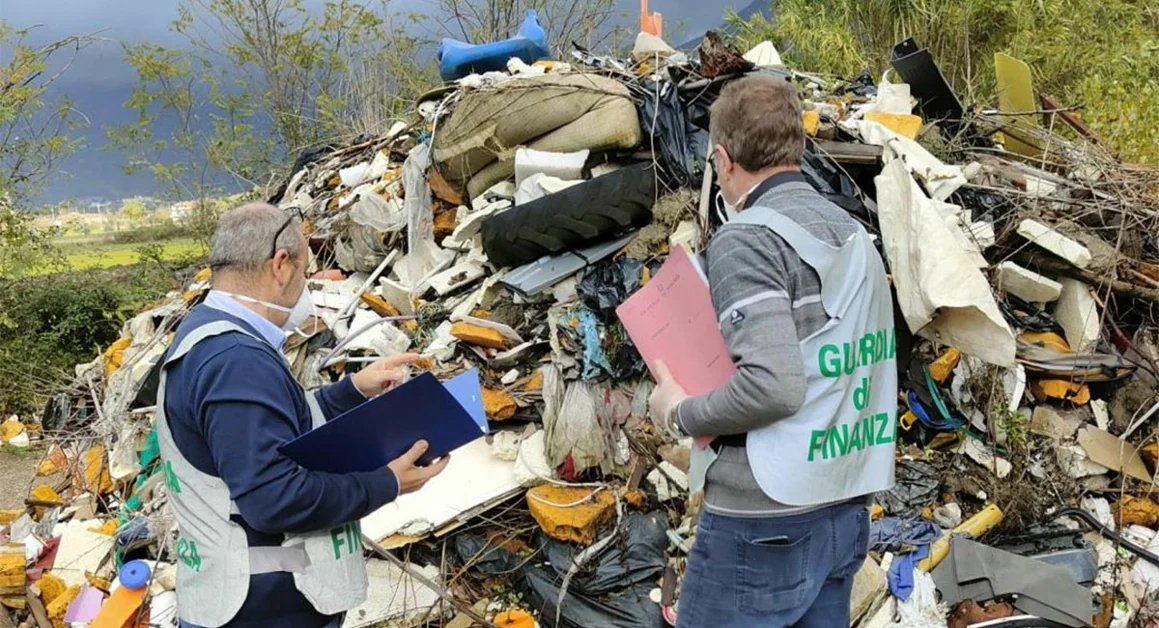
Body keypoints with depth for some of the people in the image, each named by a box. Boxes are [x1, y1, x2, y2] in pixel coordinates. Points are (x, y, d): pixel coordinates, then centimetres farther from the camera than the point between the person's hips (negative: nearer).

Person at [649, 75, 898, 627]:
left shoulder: (746, 239, -14)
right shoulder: (854, 236, 11)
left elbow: (773, 387, -24)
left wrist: (680, 413, -8)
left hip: (766, 523, -8)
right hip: (847, 509, 8)